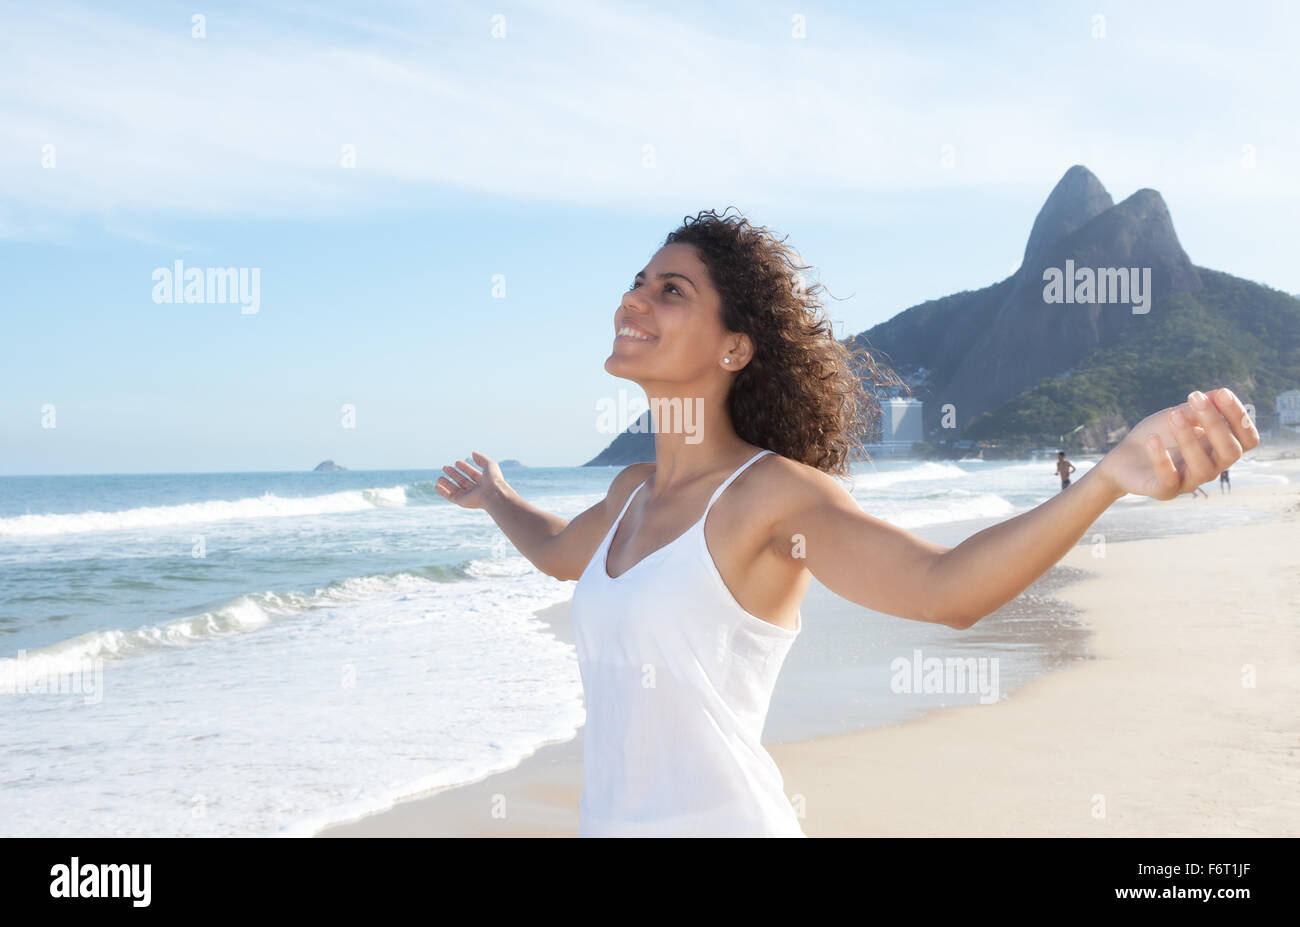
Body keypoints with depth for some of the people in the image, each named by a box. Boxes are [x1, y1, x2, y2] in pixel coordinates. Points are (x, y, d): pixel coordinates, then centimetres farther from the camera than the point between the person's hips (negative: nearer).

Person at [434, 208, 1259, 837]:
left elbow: (945, 586, -30)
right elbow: (558, 552, 32)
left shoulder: (772, 494, -13)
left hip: (722, 816, -7)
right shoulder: (634, 493, 9)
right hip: (610, 820, 7)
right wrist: (495, 495, 51)